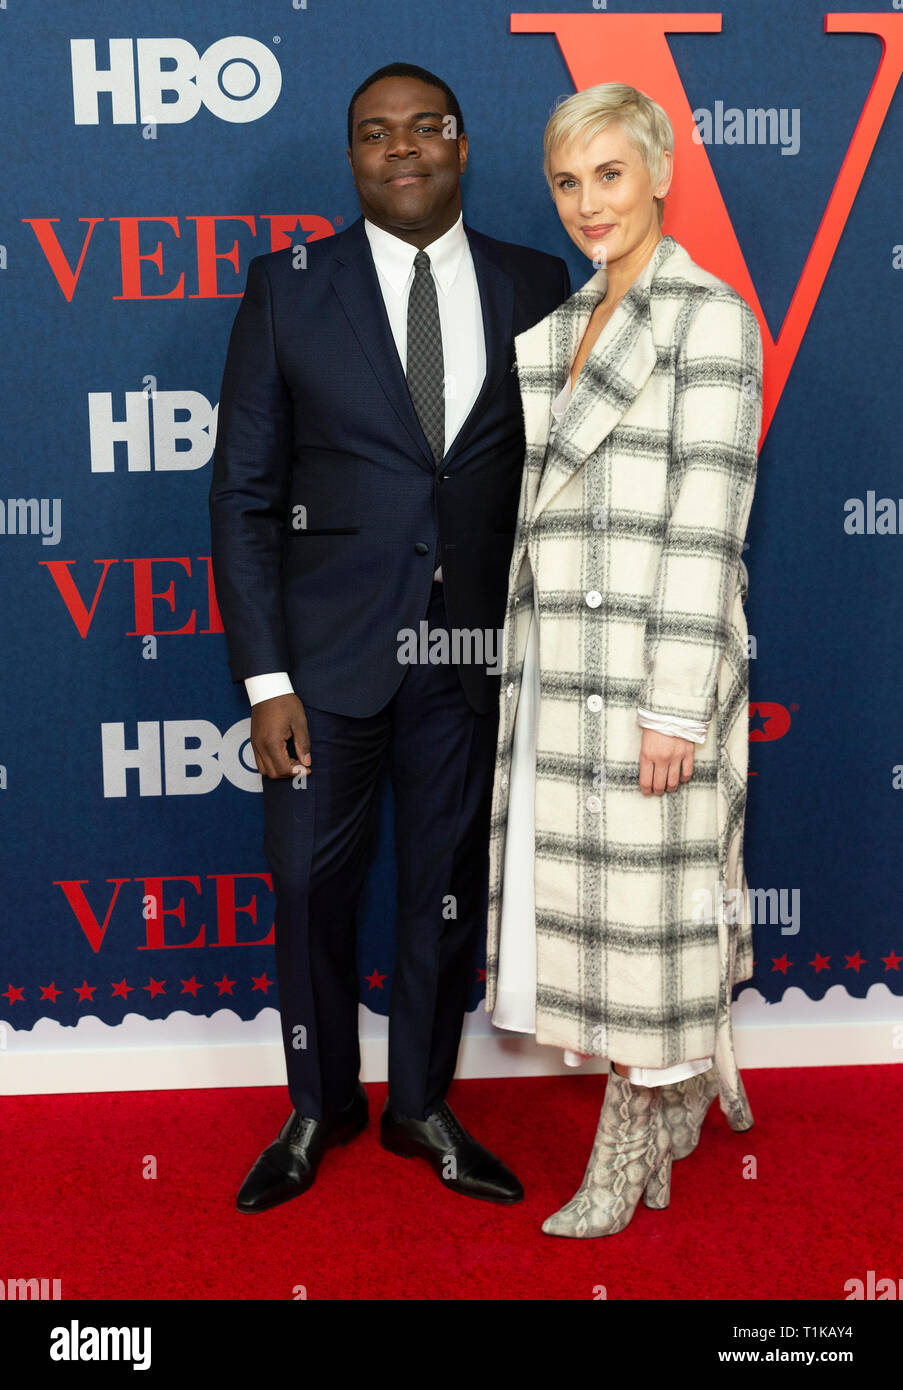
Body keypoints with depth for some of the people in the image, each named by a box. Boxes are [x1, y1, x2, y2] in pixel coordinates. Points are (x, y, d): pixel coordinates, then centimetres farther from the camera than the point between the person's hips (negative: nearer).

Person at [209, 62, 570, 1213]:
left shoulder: (535, 288, 4)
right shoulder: (289, 288, 0)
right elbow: (243, 492, -2)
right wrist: (264, 677, -8)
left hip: (475, 652, 2)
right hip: (330, 650, -1)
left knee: (450, 888, 12)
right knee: (309, 888, 8)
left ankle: (422, 1106, 33)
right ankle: (319, 1109, 32)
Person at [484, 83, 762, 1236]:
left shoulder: (711, 317, -8)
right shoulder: (563, 325, 15)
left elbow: (708, 524, -14)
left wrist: (677, 706, -18)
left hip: (650, 661, -7)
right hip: (559, 663, 8)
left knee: (641, 898, 2)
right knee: (575, 885, 14)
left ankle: (626, 1158, 18)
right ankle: (688, 1088, 35)